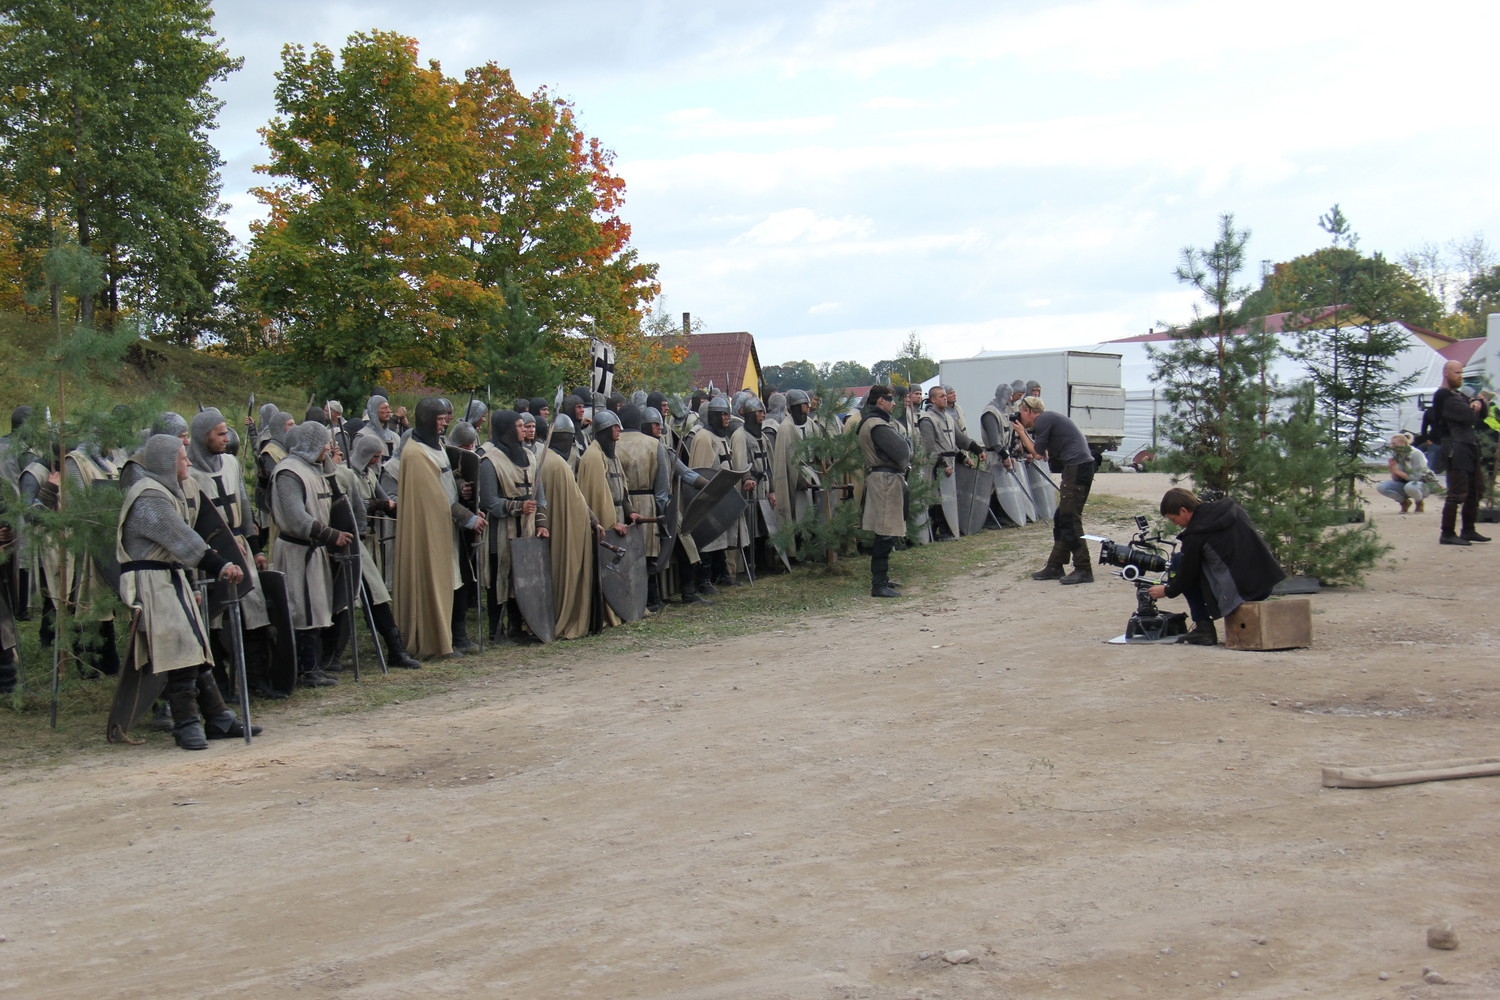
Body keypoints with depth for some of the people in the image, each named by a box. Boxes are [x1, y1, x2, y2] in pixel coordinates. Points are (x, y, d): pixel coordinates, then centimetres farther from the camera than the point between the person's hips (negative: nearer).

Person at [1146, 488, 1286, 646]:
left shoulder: (1195, 535, -10)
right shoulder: (1231, 508, 9)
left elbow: (1187, 575, 0)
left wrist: (1167, 591, 20)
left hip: (1238, 592, -8)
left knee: (1177, 561, 7)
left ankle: (1204, 627, 5)